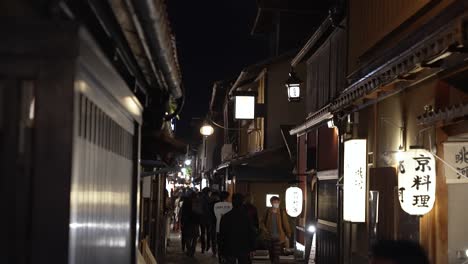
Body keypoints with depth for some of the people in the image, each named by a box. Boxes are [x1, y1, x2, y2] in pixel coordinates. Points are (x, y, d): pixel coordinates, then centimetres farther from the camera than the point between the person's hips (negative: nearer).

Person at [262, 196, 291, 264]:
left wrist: (288, 235, -3)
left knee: (276, 255, -9)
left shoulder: (282, 212, -7)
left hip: (278, 237, -3)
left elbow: (286, 223, -4)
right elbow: (264, 222, 15)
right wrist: (265, 229, 1)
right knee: (271, 255, 12)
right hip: (270, 237, 3)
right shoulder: (268, 211, 0)